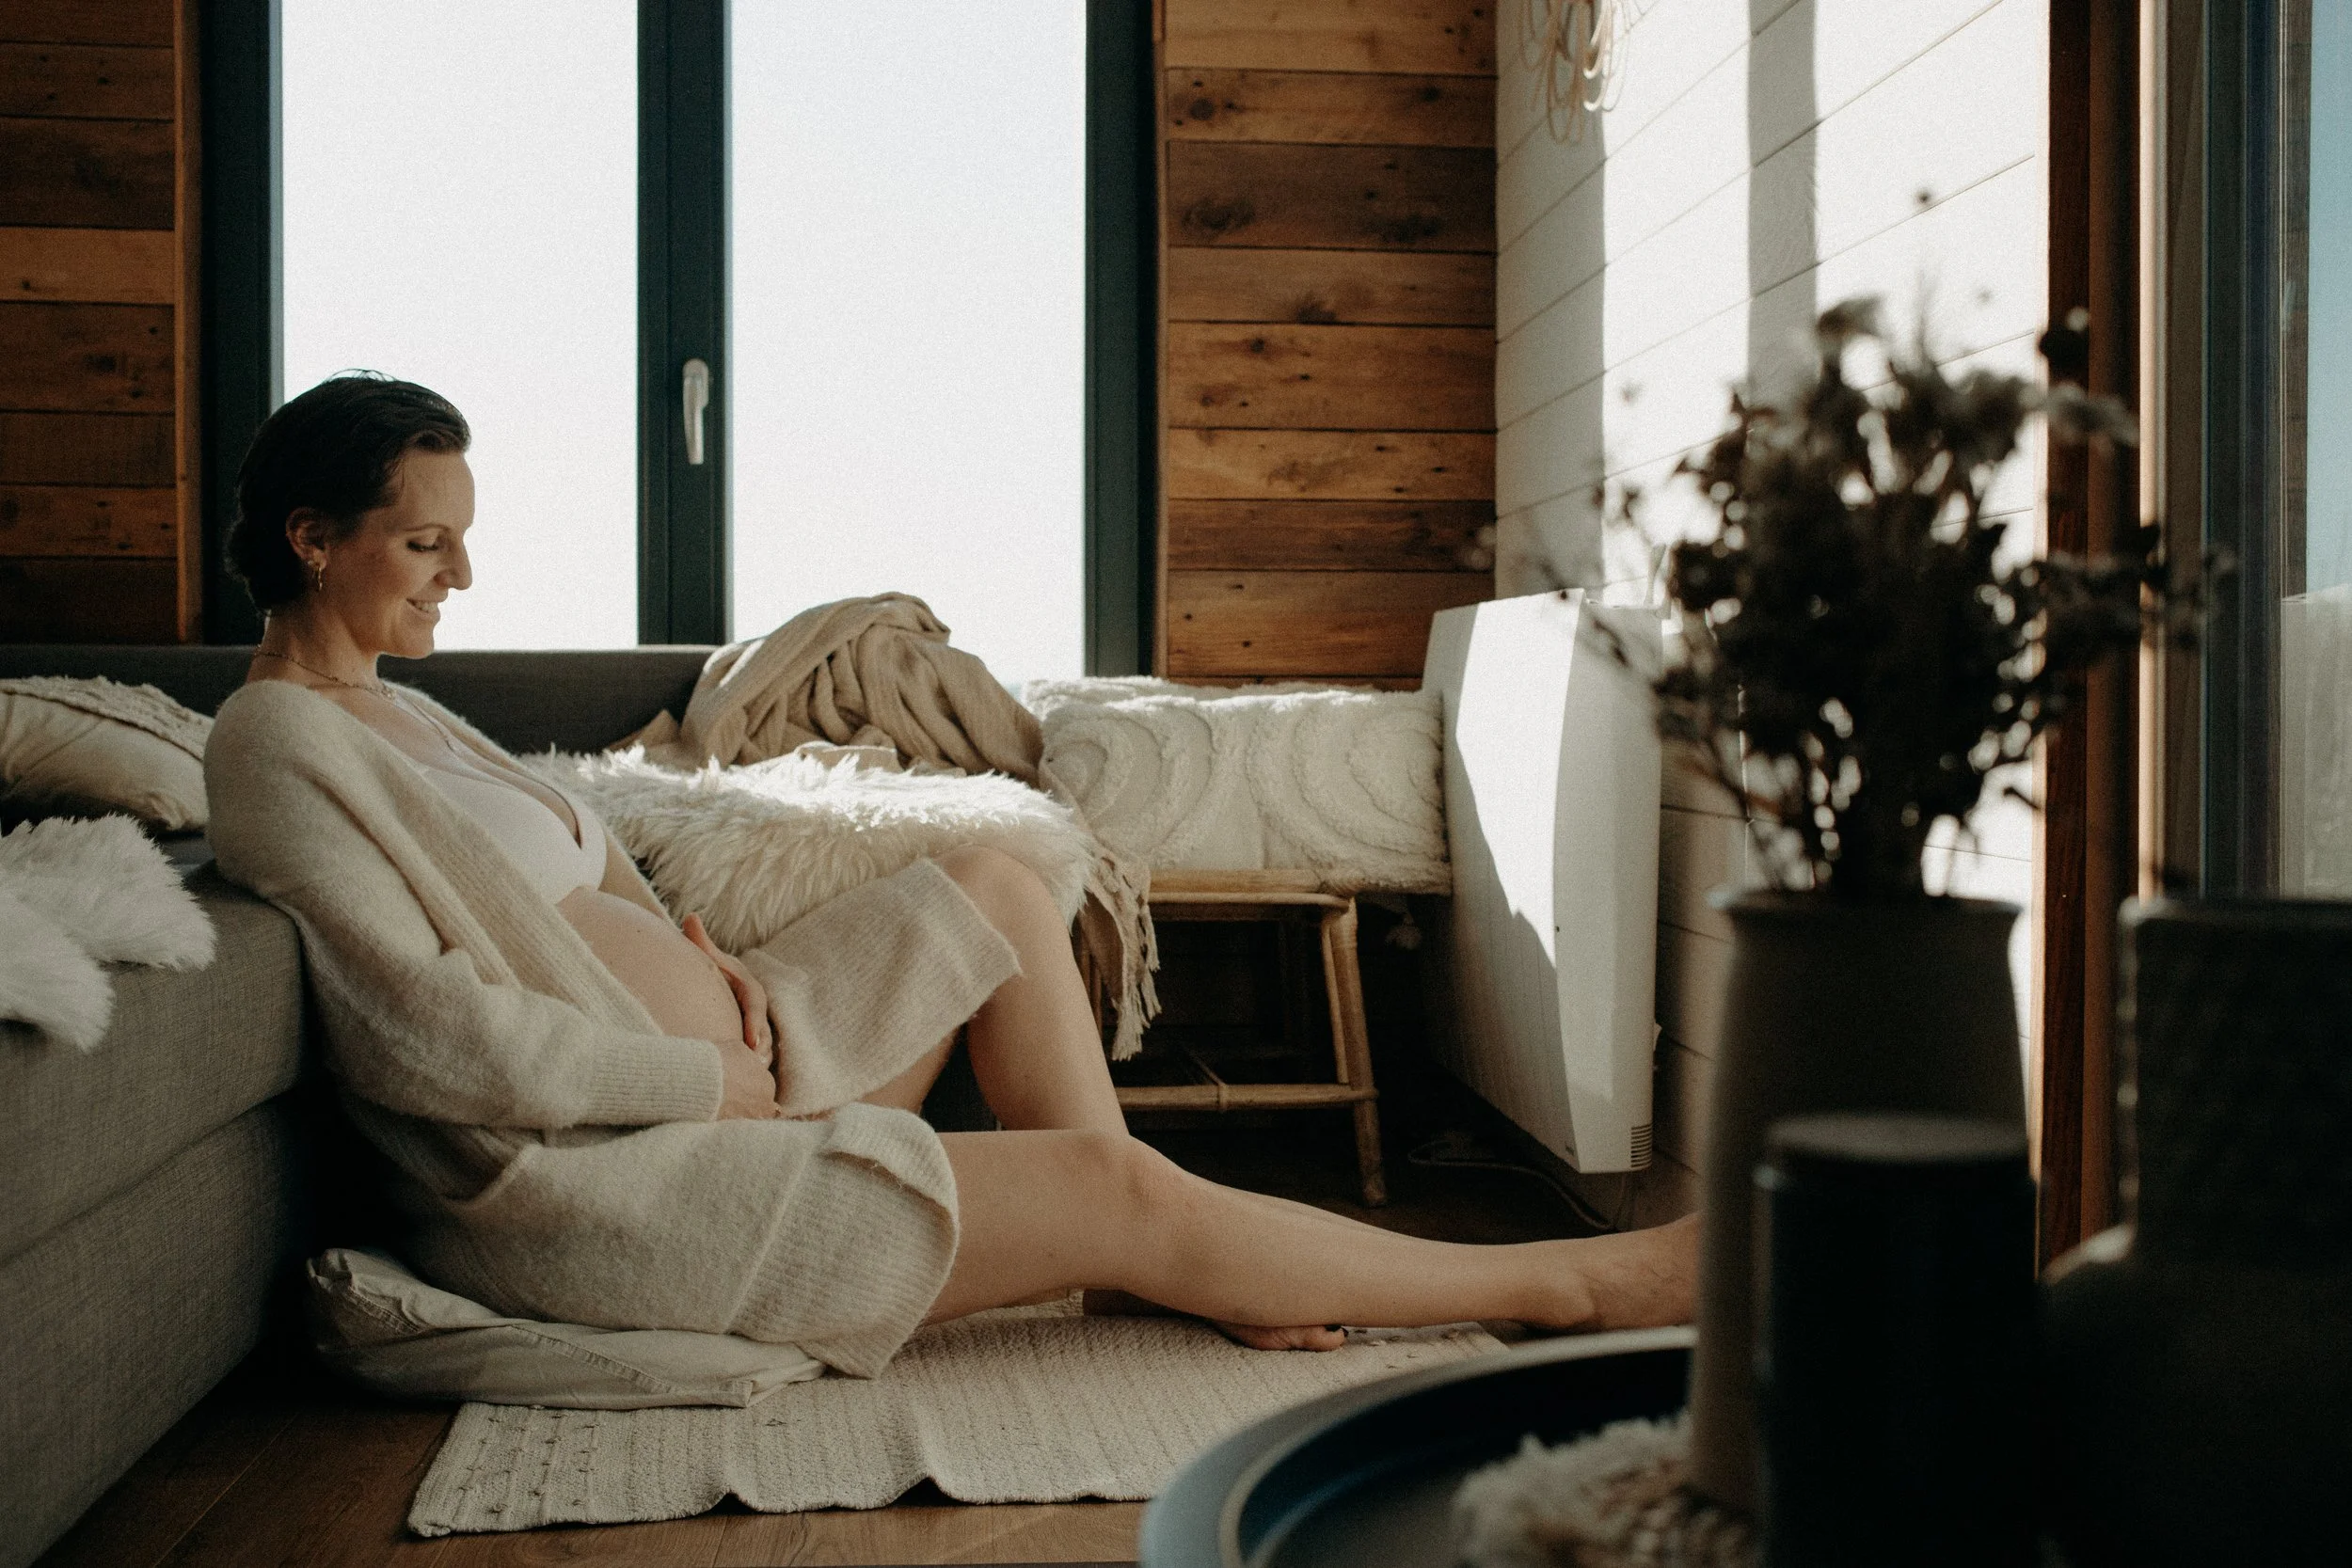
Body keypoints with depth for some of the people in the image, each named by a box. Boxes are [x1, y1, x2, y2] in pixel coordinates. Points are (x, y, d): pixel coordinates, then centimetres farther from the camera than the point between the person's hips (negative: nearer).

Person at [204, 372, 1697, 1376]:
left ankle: (1157, 1273, 6)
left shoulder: (408, 713, 16)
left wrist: (696, 961, 1)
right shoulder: (278, 744, -14)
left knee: (995, 886, 8)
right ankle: (1572, 1288, -1)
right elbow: (438, 1040, -23)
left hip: (715, 1076, 10)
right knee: (1118, 1192, -14)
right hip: (584, 1181, -10)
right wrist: (704, 1073, -16)